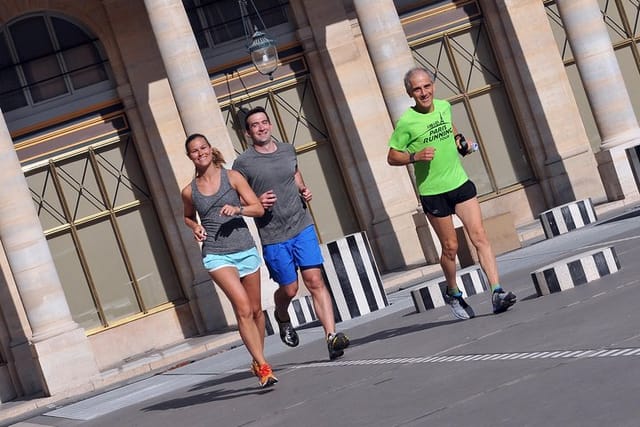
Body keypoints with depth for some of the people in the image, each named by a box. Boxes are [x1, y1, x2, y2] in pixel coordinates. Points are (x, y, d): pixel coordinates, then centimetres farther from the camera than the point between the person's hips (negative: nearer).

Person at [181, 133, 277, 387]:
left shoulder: (232, 177, 3)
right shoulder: (189, 192, 6)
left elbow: (259, 208, -1)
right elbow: (187, 217, 26)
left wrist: (238, 208, -19)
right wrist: (195, 227, 4)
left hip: (245, 250, 2)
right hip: (216, 255, -2)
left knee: (256, 310, 10)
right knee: (243, 308, -19)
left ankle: (258, 362, 29)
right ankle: (263, 366, -18)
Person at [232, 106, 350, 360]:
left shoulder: (287, 150, 9)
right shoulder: (243, 163, -5)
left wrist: (303, 190, 9)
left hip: (302, 227, 3)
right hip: (272, 237, -3)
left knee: (315, 281, -8)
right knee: (289, 289, 7)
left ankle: (331, 336, -13)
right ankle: (282, 318, 41)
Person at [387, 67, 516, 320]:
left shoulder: (444, 106, 3)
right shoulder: (406, 122, -12)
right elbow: (391, 157, -5)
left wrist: (458, 138, 9)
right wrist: (415, 156, -21)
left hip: (460, 183, 4)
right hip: (432, 192, -4)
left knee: (479, 237, -7)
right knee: (450, 247, 5)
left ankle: (497, 293, -10)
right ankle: (453, 294, 29)